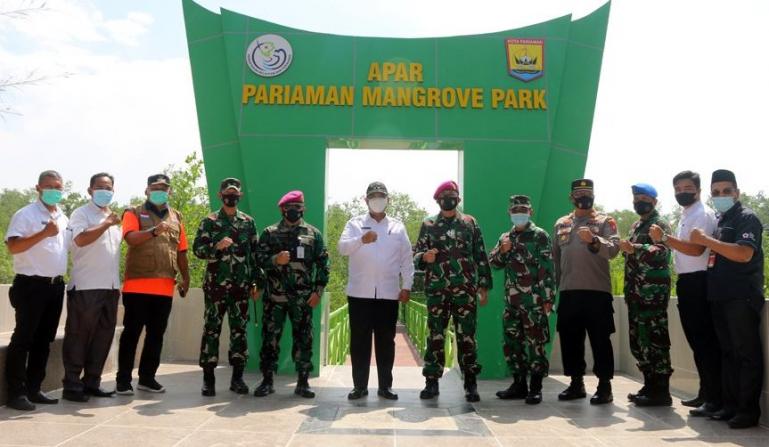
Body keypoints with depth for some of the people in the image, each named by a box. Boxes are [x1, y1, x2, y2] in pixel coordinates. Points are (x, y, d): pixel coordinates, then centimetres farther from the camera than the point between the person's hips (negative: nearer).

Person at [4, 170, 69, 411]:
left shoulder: (64, 219, 15)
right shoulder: (25, 215, -7)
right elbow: (13, 247, -18)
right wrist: (44, 233, -25)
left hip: (56, 285, 7)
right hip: (31, 284, -7)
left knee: (44, 339, 11)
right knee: (23, 338, -4)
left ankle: (33, 389, 19)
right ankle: (16, 392, 3)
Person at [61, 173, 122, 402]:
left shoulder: (114, 218, 20)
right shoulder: (81, 214, -2)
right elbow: (80, 239, -21)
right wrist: (106, 224, -18)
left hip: (110, 287, 7)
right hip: (85, 287, -7)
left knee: (103, 336, 8)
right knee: (79, 337, -1)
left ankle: (91, 383, 16)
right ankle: (71, 385, 5)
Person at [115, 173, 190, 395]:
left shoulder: (176, 217, 17)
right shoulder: (134, 213, 3)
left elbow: (181, 251, 18)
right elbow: (130, 238, -17)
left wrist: (186, 278, 15)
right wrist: (154, 231, -33)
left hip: (165, 287, 4)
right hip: (138, 284, -4)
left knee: (156, 333, 9)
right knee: (132, 332, 0)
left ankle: (147, 377, 19)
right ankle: (123, 379, 8)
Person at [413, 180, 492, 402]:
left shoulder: (470, 223, 9)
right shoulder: (428, 225, 9)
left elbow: (481, 256, 8)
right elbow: (416, 254, 9)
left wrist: (484, 286, 4)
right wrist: (424, 257, -15)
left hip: (465, 289, 0)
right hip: (436, 289, 1)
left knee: (466, 335, 1)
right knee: (435, 335, 3)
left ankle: (470, 383, 9)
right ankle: (432, 382, 11)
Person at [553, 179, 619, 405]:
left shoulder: (605, 221, 2)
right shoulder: (561, 224, 15)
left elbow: (614, 248, -13)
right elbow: (555, 257, 18)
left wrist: (594, 240, -31)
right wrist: (555, 286, 15)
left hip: (597, 290, -4)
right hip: (568, 291, 4)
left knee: (600, 340, 0)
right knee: (570, 339, 9)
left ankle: (604, 386, 9)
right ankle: (576, 383, 21)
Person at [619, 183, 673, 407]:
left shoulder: (660, 225, -5)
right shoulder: (636, 226, 21)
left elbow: (662, 252, -24)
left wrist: (634, 248, -35)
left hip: (653, 293, -9)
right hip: (636, 293, 9)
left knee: (653, 340, -9)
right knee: (637, 341, 12)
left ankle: (661, 391, -3)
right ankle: (650, 386, 22)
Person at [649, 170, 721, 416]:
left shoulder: (702, 214, -10)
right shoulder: (686, 215, 19)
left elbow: (696, 249, -24)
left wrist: (664, 237, -27)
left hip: (698, 282, -10)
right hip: (686, 282, 10)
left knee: (705, 340, -7)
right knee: (696, 340, 15)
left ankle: (715, 398, -1)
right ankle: (706, 393, 26)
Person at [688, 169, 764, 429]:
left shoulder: (746, 218, -6)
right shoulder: (717, 220, 18)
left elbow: (744, 254, -22)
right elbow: (705, 253, 26)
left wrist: (706, 240, -20)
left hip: (742, 297, -8)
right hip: (720, 297, 8)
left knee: (747, 353, -4)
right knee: (727, 352, 10)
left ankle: (749, 410, 0)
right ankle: (730, 405, 16)